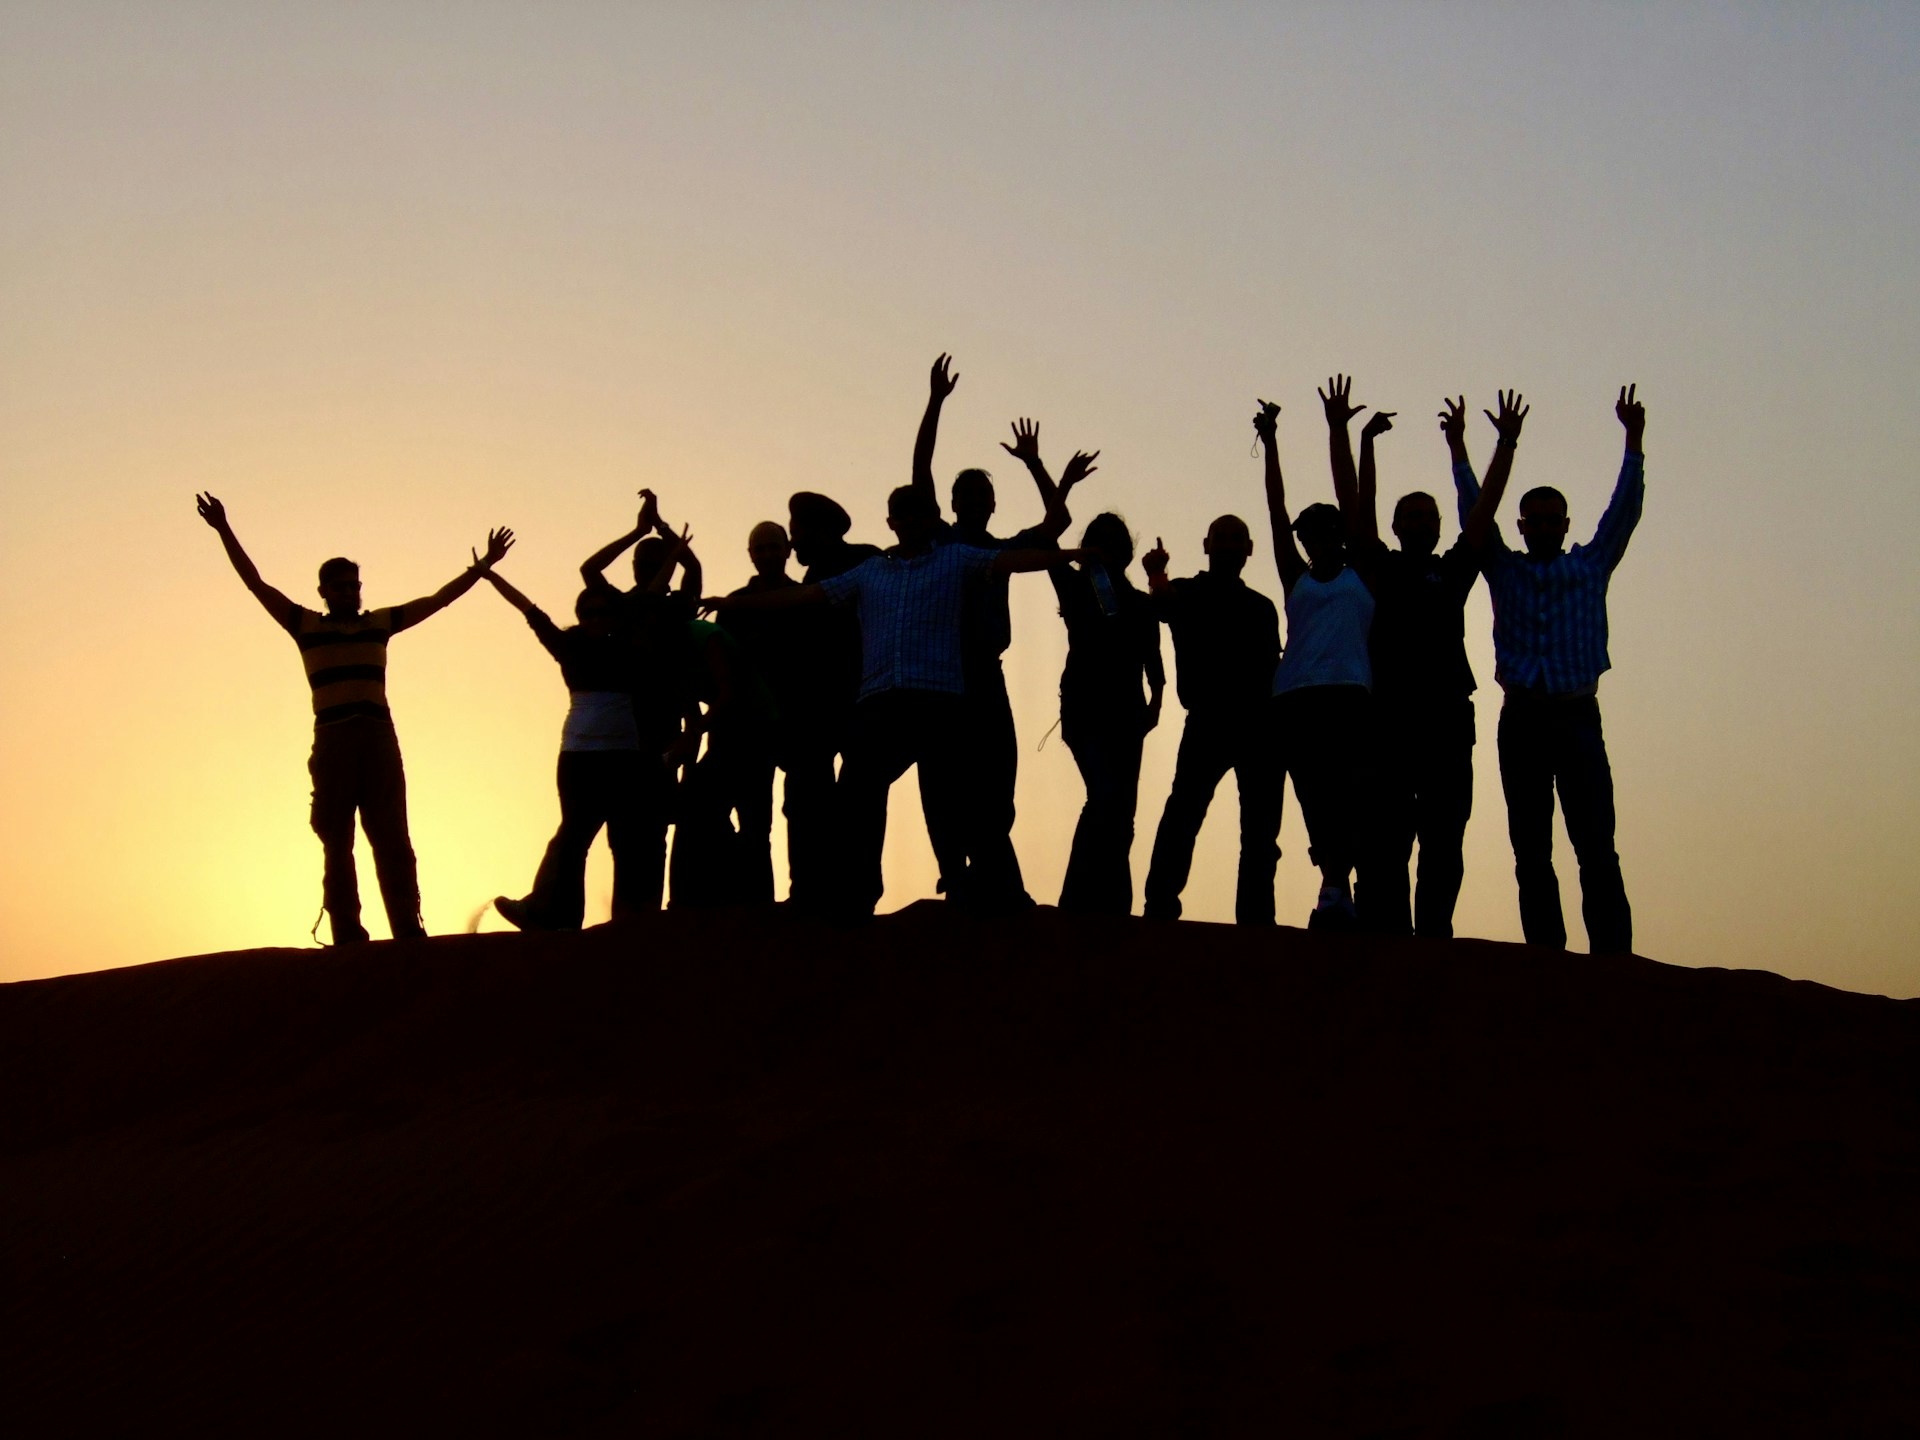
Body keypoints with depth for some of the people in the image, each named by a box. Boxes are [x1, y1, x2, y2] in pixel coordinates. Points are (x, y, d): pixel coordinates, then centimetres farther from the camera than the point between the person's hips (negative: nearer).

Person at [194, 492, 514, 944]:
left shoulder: (381, 622, 15)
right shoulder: (306, 625, 10)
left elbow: (438, 599, 21)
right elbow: (256, 583, 7)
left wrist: (482, 566, 22)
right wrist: (224, 530, 3)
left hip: (380, 738, 2)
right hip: (332, 741, -1)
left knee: (391, 838, -2)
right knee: (336, 843, 0)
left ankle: (407, 928, -5)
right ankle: (347, 935, -2)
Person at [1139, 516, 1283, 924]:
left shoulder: (1262, 607, 23)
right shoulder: (1187, 592, 12)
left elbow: (1273, 666, 21)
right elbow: (1166, 606, -12)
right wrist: (1157, 578, -36)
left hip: (1260, 722, 4)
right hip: (1210, 718, -4)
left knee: (1261, 825, 1)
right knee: (1186, 806, -18)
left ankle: (1255, 919, 4)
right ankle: (1160, 906, -21)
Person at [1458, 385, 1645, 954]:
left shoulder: (1591, 565, 16)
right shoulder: (1505, 570, 16)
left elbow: (1624, 507, 11)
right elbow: (1476, 508, 12)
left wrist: (1633, 441, 4)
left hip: (1577, 716, -1)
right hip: (1522, 719, 2)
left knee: (1596, 847, -9)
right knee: (1530, 852, -1)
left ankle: (1612, 955, -15)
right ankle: (1546, 959, 0)